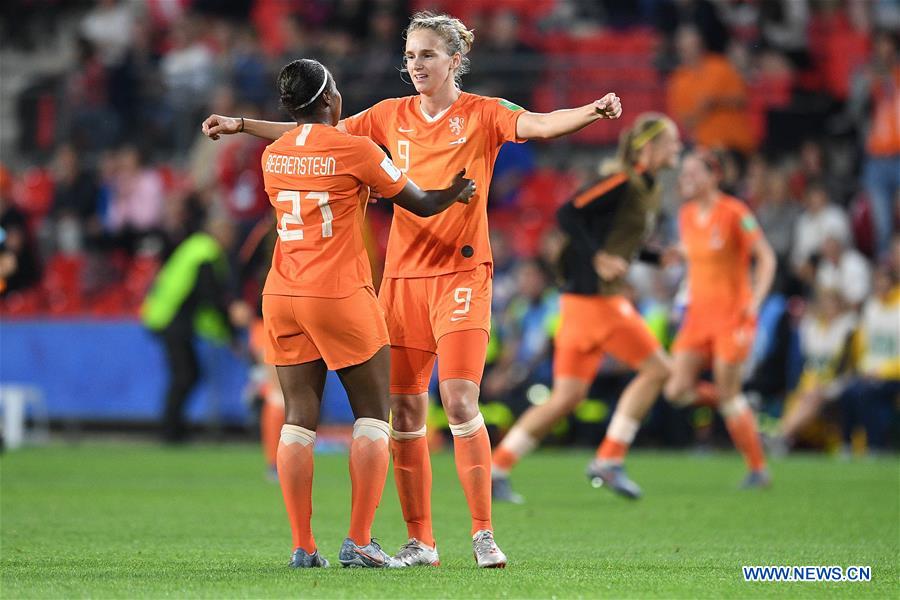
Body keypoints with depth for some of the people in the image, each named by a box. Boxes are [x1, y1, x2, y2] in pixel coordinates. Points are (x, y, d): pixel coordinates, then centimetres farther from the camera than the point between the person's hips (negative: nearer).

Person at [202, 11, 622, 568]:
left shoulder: (483, 114, -2)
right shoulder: (393, 116, 10)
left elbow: (540, 124, -19)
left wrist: (592, 112, -38)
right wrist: (241, 125, 17)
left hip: (461, 272, -4)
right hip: (403, 275, 4)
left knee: (460, 401, -15)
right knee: (405, 411, 2)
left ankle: (484, 535, -8)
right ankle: (420, 542, 9)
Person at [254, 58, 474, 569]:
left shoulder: (273, 156, 7)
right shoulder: (355, 151, -9)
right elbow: (422, 205, 1)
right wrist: (457, 191, 20)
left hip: (282, 296, 5)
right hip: (340, 296, -5)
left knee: (299, 419, 6)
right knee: (373, 417, 4)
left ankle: (303, 547, 2)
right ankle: (359, 543, -4)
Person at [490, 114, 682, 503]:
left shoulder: (651, 190, 16)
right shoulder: (624, 182, -13)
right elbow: (568, 213, -18)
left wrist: (658, 257, 12)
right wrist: (598, 259, -23)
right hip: (594, 297, -9)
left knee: (567, 398, 7)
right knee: (656, 369, -4)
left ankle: (496, 469, 7)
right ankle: (609, 460, 0)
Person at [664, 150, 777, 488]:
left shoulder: (734, 213, -10)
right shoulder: (686, 216, 9)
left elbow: (766, 258, -8)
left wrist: (755, 301, -19)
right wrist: (689, 299, 15)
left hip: (733, 313, -6)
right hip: (698, 314, 6)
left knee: (727, 395, -8)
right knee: (676, 391, -8)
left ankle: (758, 469, 7)